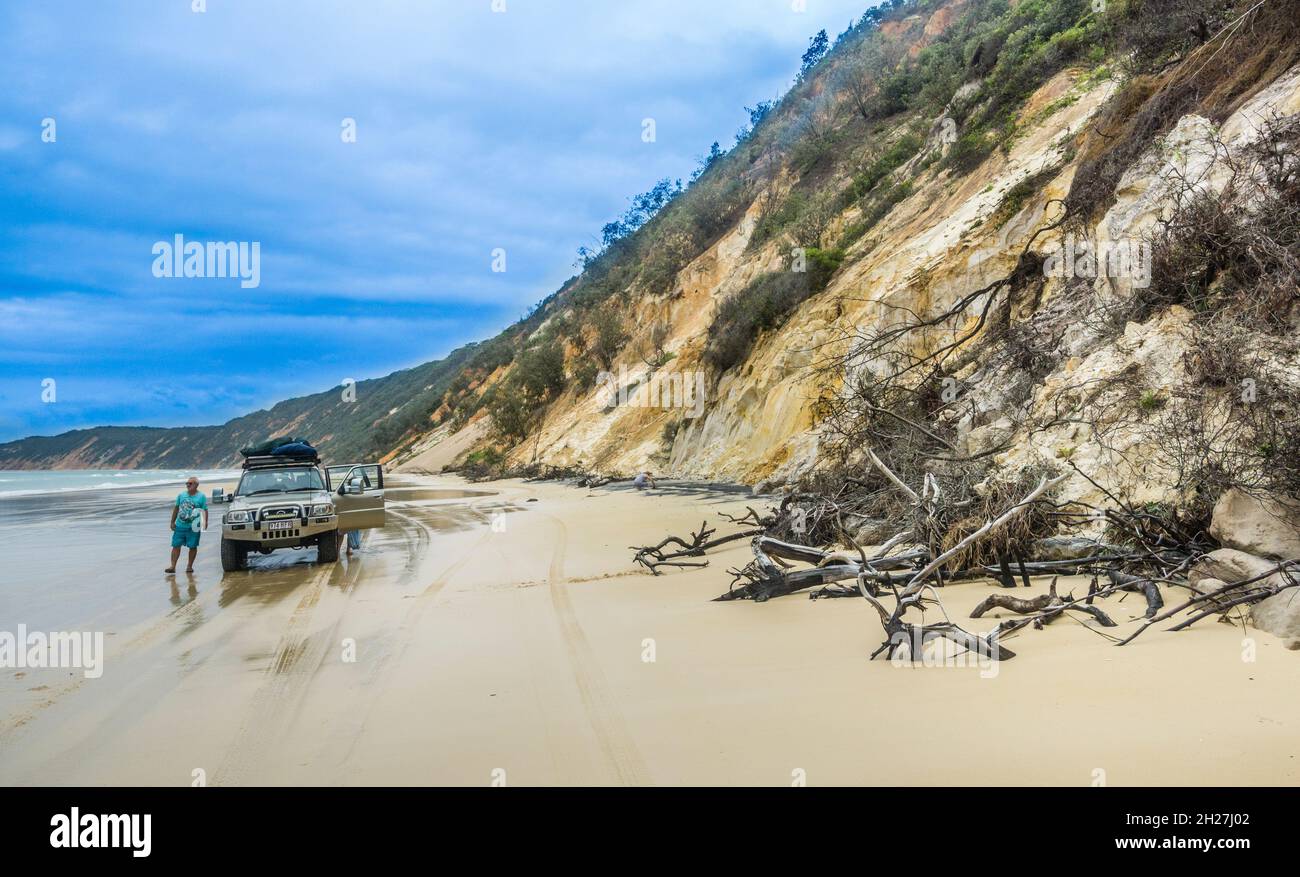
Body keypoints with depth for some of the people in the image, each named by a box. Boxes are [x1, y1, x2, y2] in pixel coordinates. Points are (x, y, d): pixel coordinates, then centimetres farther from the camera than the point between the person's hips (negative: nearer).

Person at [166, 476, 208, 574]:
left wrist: (205, 522, -15)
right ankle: (173, 566, 4)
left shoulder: (201, 497, -3)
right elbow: (176, 508, 14)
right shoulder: (181, 495, 7)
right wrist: (172, 522, 13)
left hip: (193, 527, -3)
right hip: (180, 526, 3)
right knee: (176, 546, 1)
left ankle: (190, 566, 17)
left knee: (193, 547, 5)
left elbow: (205, 511, -4)